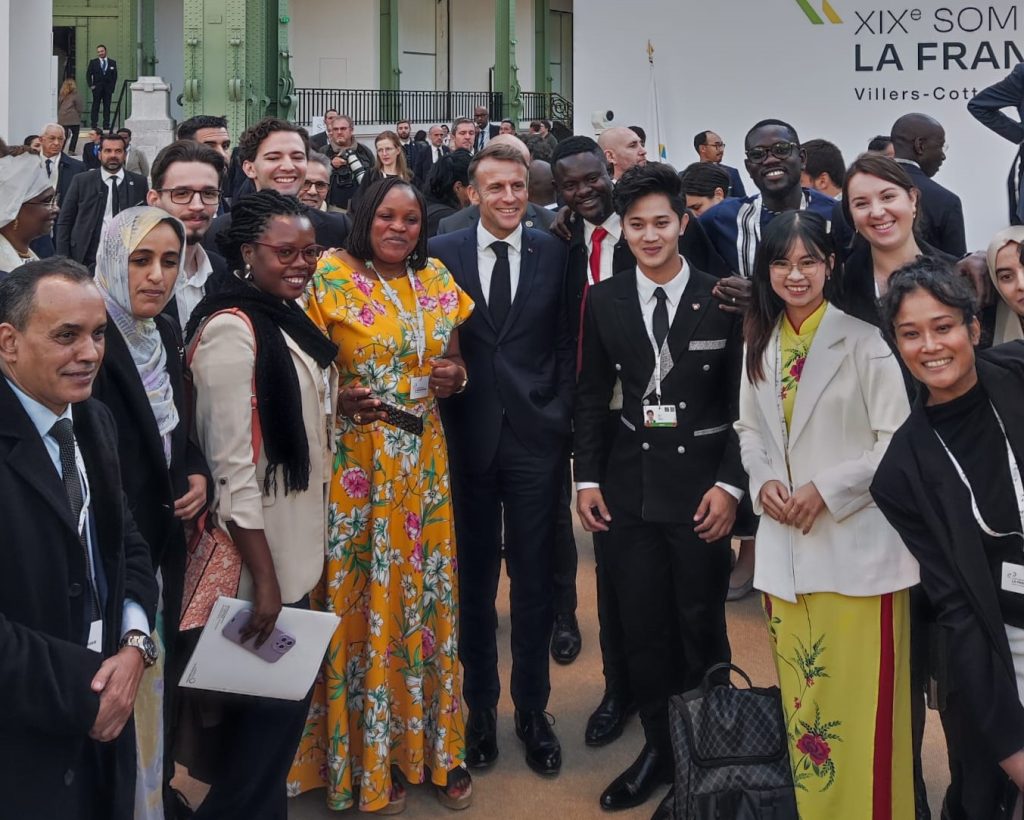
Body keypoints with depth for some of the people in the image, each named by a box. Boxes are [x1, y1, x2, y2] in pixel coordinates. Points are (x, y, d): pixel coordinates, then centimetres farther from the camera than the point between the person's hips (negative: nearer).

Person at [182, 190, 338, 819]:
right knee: (271, 710, 2)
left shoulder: (291, 318, 8)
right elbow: (232, 466, -22)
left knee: (284, 704, 18)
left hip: (298, 546, 9)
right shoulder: (232, 328, -18)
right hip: (259, 555, -8)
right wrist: (264, 575, -22)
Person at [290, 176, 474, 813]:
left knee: (429, 594, 9)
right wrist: (343, 399, -21)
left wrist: (455, 377, -4)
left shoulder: (439, 280, 8)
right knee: (364, 599, 2)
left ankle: (436, 743, 23)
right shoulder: (332, 277, -5)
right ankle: (368, 754, 17)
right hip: (356, 465, -4)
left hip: (425, 460, 4)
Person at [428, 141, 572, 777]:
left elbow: (567, 343, 5)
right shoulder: (442, 254, 1)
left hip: (535, 437, 0)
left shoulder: (553, 254, 3)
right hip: (468, 436, 0)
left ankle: (533, 710, 22)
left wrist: (559, 413, -2)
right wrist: (443, 389, -4)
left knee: (534, 578, 8)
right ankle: (480, 707, 24)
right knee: (474, 577, 10)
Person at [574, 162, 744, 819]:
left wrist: (730, 485, -9)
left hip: (701, 486, -3)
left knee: (701, 631, 4)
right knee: (642, 629, 10)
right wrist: (588, 478, 3)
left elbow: (742, 401, -3)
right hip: (630, 485, 3)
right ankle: (657, 750, 26)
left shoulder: (723, 299, -4)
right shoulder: (604, 301, 5)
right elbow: (592, 396, 9)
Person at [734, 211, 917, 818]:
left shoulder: (863, 341, -9)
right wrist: (764, 480, -2)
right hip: (786, 547, 6)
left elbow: (897, 443, -11)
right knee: (800, 695, 13)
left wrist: (827, 490, -15)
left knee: (860, 700, -1)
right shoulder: (761, 344, 10)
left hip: (856, 545, -5)